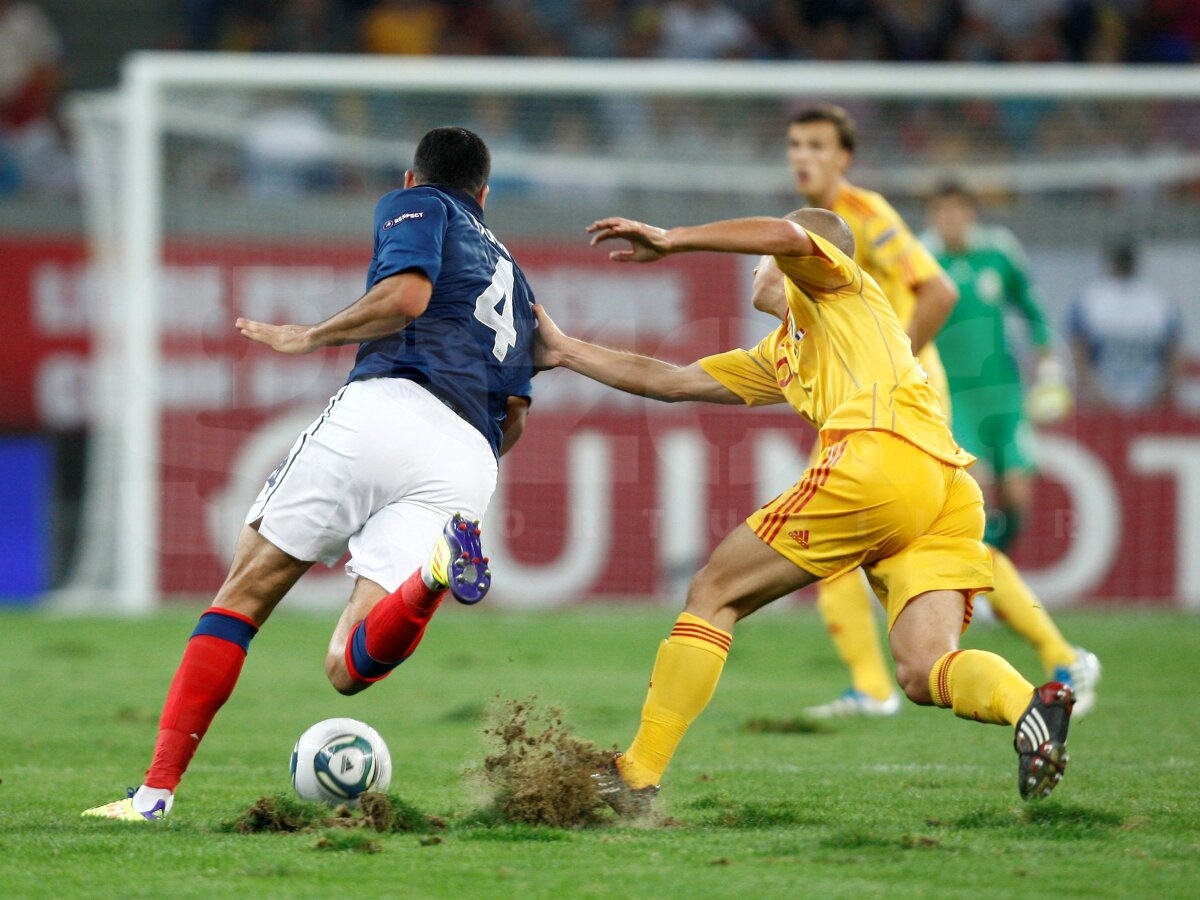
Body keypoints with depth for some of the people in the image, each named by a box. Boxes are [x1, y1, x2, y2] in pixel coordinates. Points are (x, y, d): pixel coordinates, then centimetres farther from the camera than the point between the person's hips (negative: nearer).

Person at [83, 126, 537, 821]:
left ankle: (156, 791, -6)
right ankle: (435, 570, -38)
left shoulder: (414, 205, 16)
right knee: (348, 670, -6)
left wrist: (310, 338, 7)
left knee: (246, 592, 4)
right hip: (470, 464, 5)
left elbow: (406, 294, -5)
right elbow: (516, 418, 27)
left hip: (387, 406, -5)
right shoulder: (513, 278, 35)